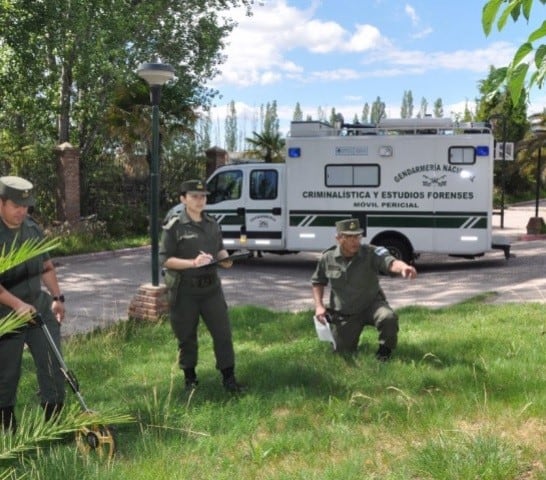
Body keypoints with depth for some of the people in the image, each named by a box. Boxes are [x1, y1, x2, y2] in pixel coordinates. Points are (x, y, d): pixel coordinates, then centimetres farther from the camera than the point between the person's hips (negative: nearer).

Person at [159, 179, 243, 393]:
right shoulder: (174, 226, -10)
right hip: (184, 290, -4)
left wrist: (225, 259, -4)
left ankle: (228, 377, 16)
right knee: (186, 336, 9)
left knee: (223, 332, 4)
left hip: (211, 287, 4)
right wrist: (192, 262, -25)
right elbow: (165, 259, -13)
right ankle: (190, 378, 27)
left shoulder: (212, 224, 7)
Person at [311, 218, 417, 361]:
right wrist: (319, 305, -6)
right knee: (343, 352, 5)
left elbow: (390, 262, -40)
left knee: (388, 317, -34)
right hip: (345, 314, 2)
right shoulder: (327, 258, -10)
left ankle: (385, 349, -1)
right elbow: (318, 282, 8)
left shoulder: (371, 253, -19)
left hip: (372, 305, -2)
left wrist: (403, 267, -64)